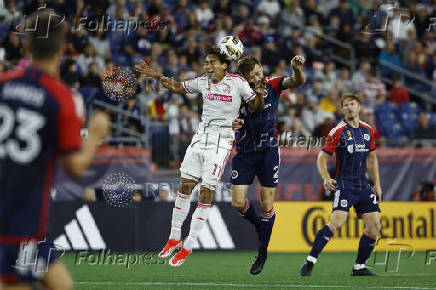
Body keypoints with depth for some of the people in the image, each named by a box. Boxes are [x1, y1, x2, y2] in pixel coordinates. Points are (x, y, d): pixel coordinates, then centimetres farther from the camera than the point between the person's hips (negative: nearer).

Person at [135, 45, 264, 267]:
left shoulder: (237, 82, -7)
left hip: (221, 141, -5)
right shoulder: (203, 82, 7)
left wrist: (259, 96, -23)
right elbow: (177, 87, 22)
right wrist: (157, 76, 11)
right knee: (185, 186, 6)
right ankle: (174, 238, 17)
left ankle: (188, 246, -1)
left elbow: (256, 107, -2)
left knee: (206, 192, -6)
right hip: (200, 137, 5)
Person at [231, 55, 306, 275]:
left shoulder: (272, 85, -4)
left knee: (267, 205, -2)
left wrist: (297, 68, -41)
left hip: (268, 151, -1)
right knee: (238, 203, -6)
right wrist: (232, 125, -19)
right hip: (244, 152, 1)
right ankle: (260, 226, 25)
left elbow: (298, 82, -19)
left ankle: (262, 252, 14)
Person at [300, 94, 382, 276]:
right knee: (337, 221, -23)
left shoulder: (368, 131, 10)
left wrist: (377, 184, 17)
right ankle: (310, 261, -17)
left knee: (374, 224, -3)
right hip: (344, 184, -6)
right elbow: (322, 157, -6)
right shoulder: (338, 132, -7)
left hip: (363, 185, 6)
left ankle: (359, 268, 10)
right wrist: (326, 178, -22)